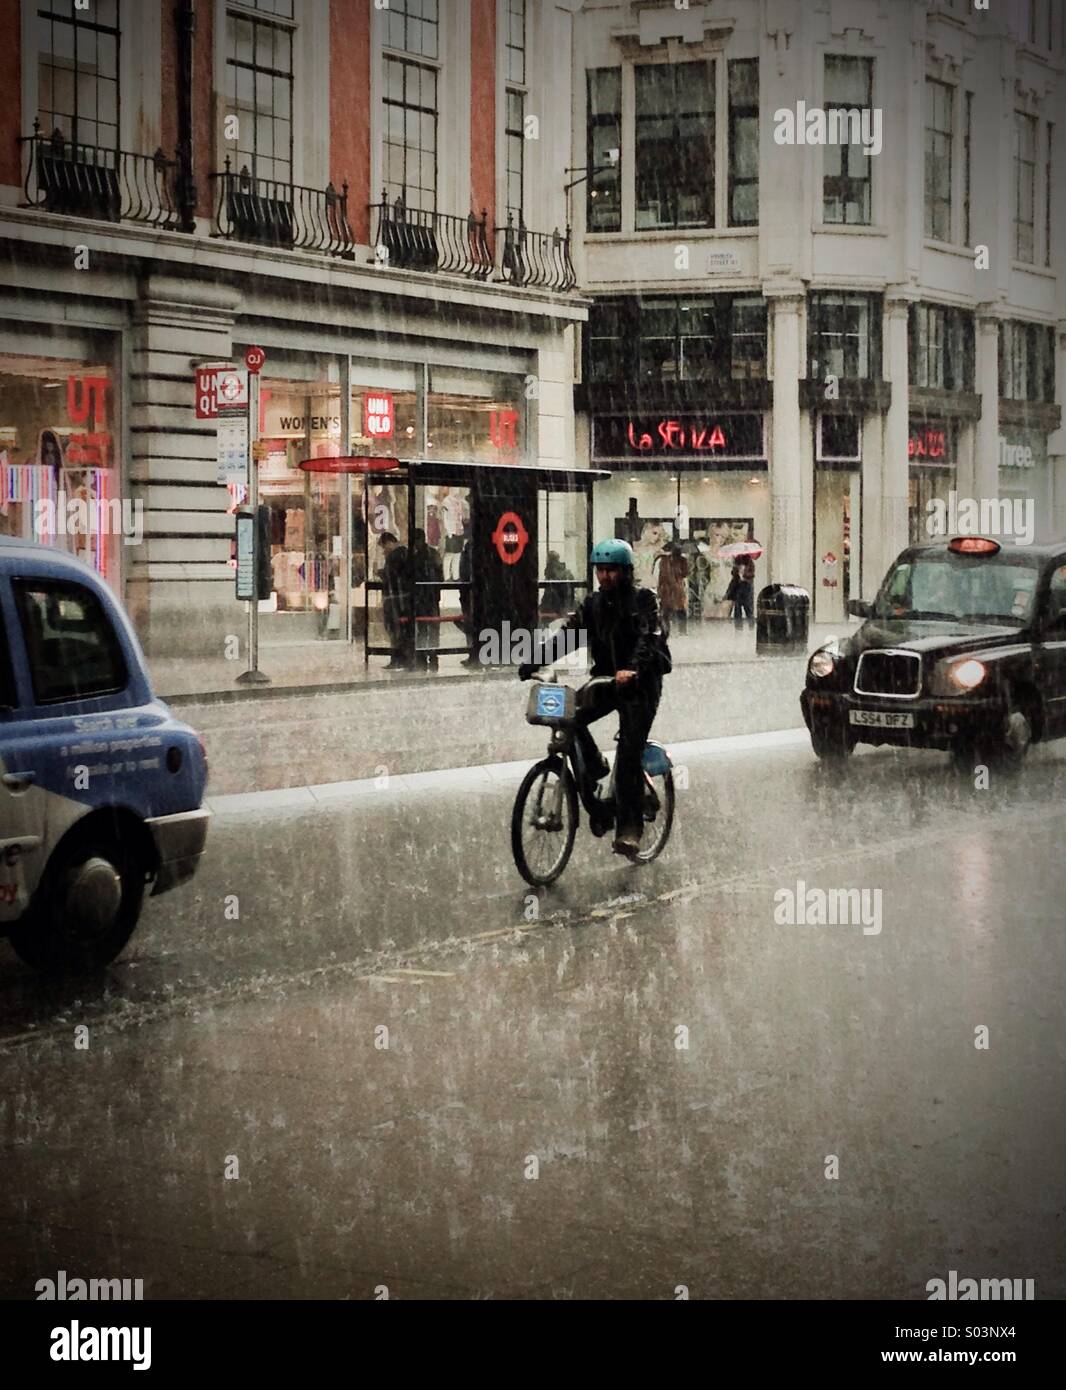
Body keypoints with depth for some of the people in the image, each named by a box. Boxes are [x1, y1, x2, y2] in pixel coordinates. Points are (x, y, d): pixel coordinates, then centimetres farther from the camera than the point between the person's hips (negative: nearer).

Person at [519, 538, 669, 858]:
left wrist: (632, 669, -43)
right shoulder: (593, 604, 8)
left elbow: (648, 638, -23)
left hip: (640, 684, -5)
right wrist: (532, 663, -16)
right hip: (606, 681, 5)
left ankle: (629, 828, -8)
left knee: (629, 755, -13)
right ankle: (594, 769, 5)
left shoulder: (644, 600, -7)